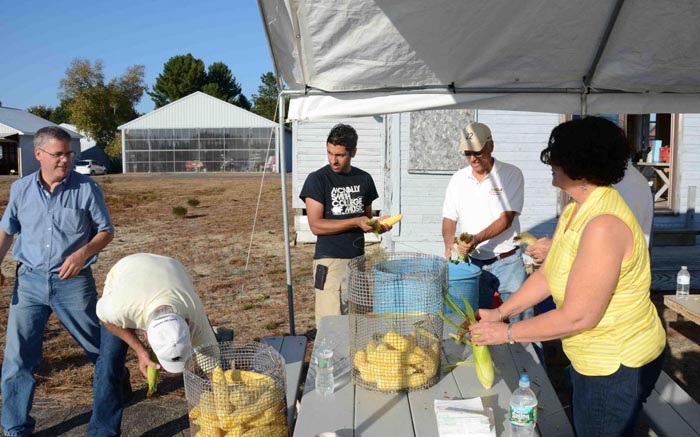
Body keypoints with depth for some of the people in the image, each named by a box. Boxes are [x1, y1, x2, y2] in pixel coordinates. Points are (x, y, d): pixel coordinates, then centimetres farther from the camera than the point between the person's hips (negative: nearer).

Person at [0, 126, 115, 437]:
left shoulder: (87, 188, -8)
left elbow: (106, 231, -3)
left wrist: (82, 253, -20)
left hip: (73, 282, -2)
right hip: (30, 281, 3)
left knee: (99, 346, 14)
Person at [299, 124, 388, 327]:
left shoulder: (364, 179, 10)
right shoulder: (317, 179, -5)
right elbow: (316, 225, -12)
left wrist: (377, 225, -4)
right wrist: (355, 222, -18)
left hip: (358, 259, 5)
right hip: (330, 261, -5)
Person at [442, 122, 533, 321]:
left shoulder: (511, 174, -6)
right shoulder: (458, 179, 5)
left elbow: (507, 219, -13)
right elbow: (449, 219, 8)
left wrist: (477, 239, -27)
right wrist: (449, 243, -13)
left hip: (507, 261, -3)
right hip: (473, 263, 3)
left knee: (521, 317, -2)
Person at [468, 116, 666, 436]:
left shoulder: (603, 225, -31)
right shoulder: (576, 210, 1)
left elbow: (578, 316, -29)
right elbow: (547, 274, 7)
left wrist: (507, 333, -20)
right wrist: (500, 311, 1)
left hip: (618, 365, -9)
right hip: (591, 357, 9)